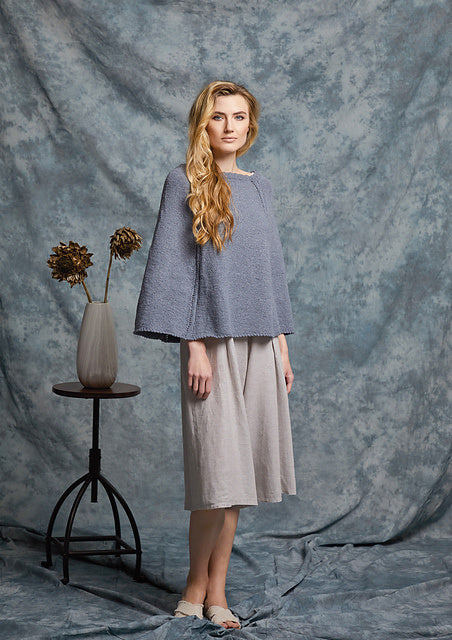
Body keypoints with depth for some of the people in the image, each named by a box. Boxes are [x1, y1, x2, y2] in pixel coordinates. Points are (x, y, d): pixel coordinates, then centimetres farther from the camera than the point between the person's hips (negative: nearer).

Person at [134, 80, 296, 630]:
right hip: (214, 342, -5)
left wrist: (282, 345, 12)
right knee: (218, 470, -5)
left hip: (259, 346, 5)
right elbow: (172, 265, -6)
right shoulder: (186, 181, 0)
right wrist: (194, 345, -12)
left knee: (240, 471, 6)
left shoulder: (259, 187, 15)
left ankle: (215, 589, 18)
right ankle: (198, 583, 16)